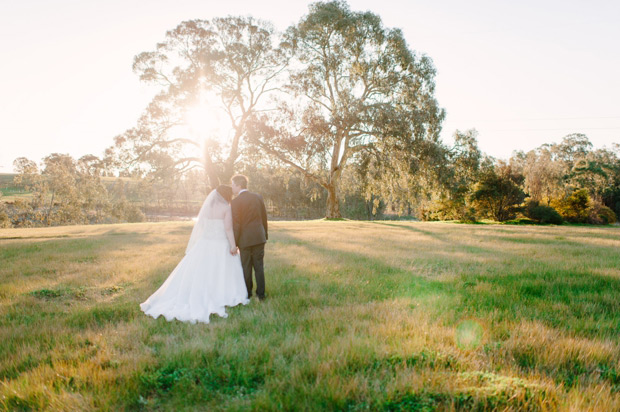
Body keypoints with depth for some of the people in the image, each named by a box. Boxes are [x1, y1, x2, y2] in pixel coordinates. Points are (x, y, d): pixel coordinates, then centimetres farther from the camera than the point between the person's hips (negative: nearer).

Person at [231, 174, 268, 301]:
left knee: (246, 267, 8)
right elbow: (264, 217, 9)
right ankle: (261, 294, 13)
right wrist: (265, 233, 20)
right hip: (259, 237, 4)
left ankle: (247, 293, 18)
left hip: (245, 239, -4)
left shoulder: (236, 202, -12)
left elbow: (236, 224, -13)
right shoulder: (258, 197, 3)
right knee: (259, 266, 10)